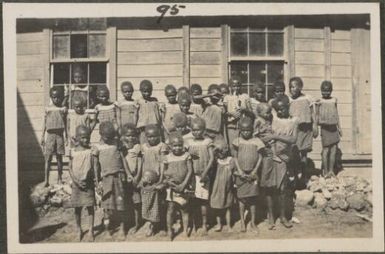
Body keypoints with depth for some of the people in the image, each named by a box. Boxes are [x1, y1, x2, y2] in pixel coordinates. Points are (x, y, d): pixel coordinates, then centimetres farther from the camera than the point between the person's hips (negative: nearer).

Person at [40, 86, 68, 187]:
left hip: (60, 135, 1)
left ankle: (59, 179, 16)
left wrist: (66, 137, 5)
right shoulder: (47, 109, 3)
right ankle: (46, 180, -3)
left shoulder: (63, 109, 4)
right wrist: (42, 137, 5)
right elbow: (44, 123, 7)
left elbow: (65, 124, 8)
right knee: (48, 158, -4)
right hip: (50, 134, -1)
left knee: (59, 157, 7)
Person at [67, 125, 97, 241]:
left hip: (88, 183, -1)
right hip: (76, 184, 1)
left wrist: (96, 179, -15)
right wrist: (76, 181, -11)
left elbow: (95, 166, -5)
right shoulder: (73, 151, -1)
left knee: (90, 206, 3)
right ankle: (79, 229, 27)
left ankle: (91, 230, 13)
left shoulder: (91, 151, -4)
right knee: (77, 208, 10)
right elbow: (70, 168, -1)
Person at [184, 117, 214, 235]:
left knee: (203, 199, 2)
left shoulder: (208, 141, -2)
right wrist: (189, 155, -21)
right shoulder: (188, 142, 3)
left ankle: (204, 224, 14)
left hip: (204, 174, -1)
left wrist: (205, 172, -14)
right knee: (193, 199, 6)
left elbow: (211, 158, -6)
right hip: (192, 174, 2)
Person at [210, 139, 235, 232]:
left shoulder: (230, 160, -4)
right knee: (217, 207, 9)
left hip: (228, 187, 0)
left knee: (228, 207, 9)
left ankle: (229, 226, 21)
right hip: (217, 186, 0)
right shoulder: (216, 160, -4)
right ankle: (219, 224, 28)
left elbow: (235, 171, 1)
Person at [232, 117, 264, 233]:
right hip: (241, 174, 0)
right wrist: (240, 171, -10)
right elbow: (235, 157, 0)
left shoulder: (256, 141, -3)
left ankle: (253, 222, 18)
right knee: (242, 198, 7)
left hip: (252, 174, 0)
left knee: (253, 198, 5)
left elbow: (260, 158, -1)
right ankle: (242, 222, 19)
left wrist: (254, 172, -8)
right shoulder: (238, 141, -2)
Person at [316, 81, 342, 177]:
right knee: (325, 150, -3)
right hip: (325, 128, -4)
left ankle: (331, 170, 14)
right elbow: (317, 115, 1)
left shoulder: (334, 100, 11)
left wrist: (339, 127, 16)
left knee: (333, 150, 5)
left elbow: (336, 114, 17)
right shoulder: (319, 101, 0)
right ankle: (325, 171, 6)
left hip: (334, 128, 4)